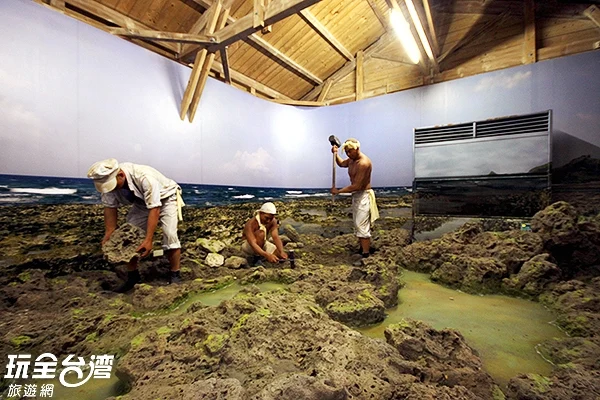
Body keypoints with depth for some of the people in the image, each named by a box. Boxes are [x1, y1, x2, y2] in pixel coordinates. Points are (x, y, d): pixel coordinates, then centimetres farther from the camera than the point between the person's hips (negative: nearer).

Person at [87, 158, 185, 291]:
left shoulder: (144, 177, -40)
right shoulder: (109, 180, -21)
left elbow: (154, 209, -39)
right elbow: (110, 208, -11)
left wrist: (148, 239, -42)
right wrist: (108, 235, -16)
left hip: (165, 198, -6)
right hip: (141, 203, 6)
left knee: (169, 235, -22)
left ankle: (175, 274, -5)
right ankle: (132, 275, 11)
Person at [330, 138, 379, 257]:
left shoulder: (363, 163, -24)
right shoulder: (352, 160, 5)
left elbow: (357, 186, -26)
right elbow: (341, 163, 27)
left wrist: (338, 191, -19)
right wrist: (335, 154, 6)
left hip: (364, 195, -10)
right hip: (356, 195, 10)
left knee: (362, 225, -9)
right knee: (358, 224, 16)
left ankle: (365, 254, -3)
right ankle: (362, 247, 29)